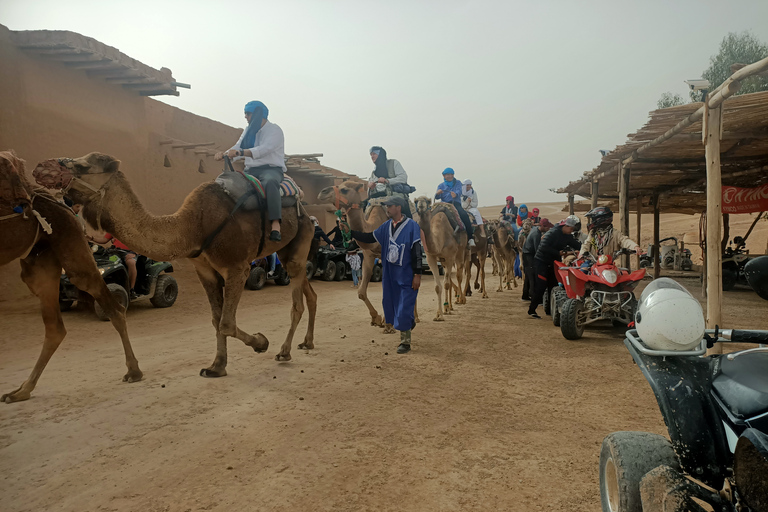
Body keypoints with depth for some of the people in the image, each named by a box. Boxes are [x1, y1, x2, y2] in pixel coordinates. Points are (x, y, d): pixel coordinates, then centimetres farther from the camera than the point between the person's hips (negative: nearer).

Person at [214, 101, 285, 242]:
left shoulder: (274, 130, -3)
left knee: (269, 182, -40)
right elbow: (237, 148, 11)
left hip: (272, 168, -7)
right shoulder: (248, 131, 22)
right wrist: (223, 154, -11)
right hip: (251, 170, 7)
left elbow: (265, 149, -21)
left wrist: (240, 152, -33)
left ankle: (276, 226, -48)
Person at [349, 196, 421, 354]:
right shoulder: (386, 226, 6)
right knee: (390, 304, 14)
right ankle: (409, 322, 40)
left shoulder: (411, 226, -11)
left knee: (404, 308, -5)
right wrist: (350, 232, 2)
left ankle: (405, 342, 9)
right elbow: (369, 238, 13)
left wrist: (417, 274, -14)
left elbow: (417, 251, -12)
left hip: (407, 275, -6)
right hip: (389, 274, 6)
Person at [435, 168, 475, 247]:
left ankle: (470, 238, -27)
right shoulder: (441, 186, 17)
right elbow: (437, 197, 2)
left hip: (456, 204, -2)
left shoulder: (458, 183, 15)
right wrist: (438, 194, -24)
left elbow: (459, 191, -7)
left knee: (464, 215, -30)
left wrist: (455, 194, -33)